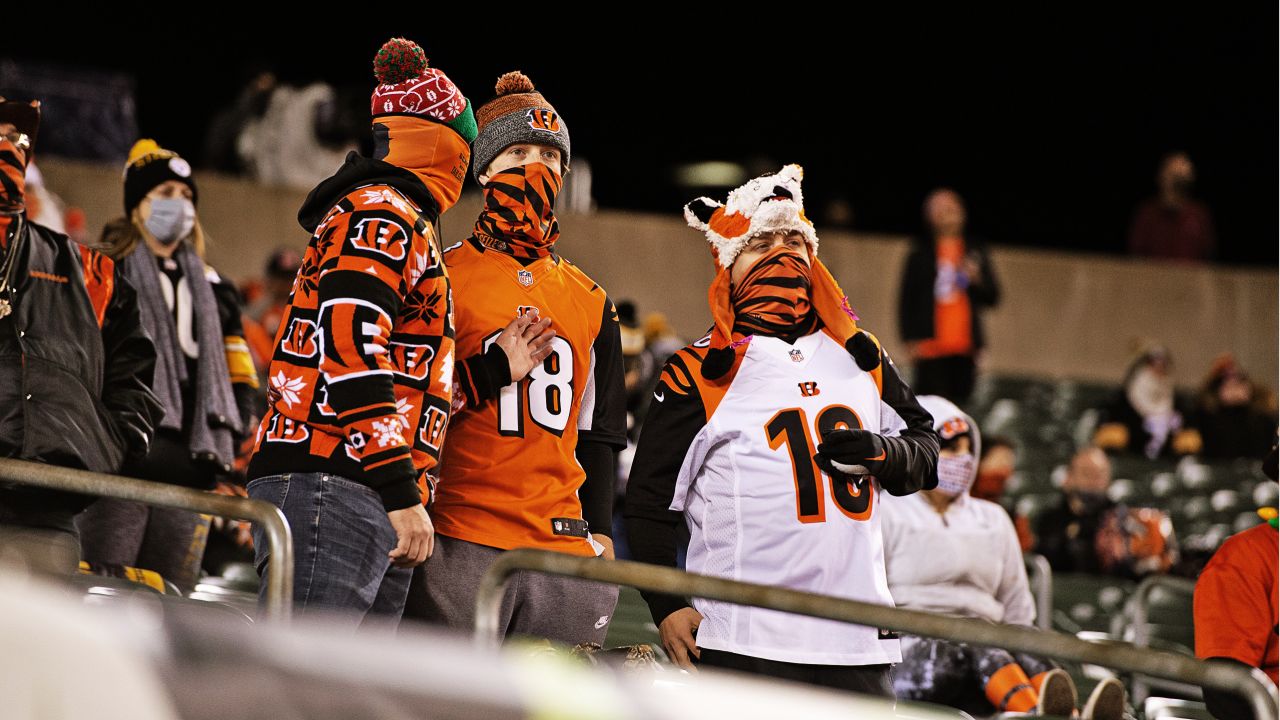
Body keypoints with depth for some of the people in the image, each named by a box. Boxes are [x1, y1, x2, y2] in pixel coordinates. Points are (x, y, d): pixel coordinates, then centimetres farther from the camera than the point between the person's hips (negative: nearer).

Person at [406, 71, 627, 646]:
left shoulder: (591, 302, 18)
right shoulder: (443, 276, 4)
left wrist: (600, 530, 14)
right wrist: (498, 369, -10)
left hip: (563, 545, 4)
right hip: (460, 542, -4)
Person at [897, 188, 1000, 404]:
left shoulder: (975, 250, 13)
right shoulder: (921, 251, 5)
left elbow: (992, 297, 14)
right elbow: (907, 296, 4)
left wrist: (976, 281, -7)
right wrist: (911, 338, -4)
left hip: (965, 346, 3)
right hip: (930, 346, -3)